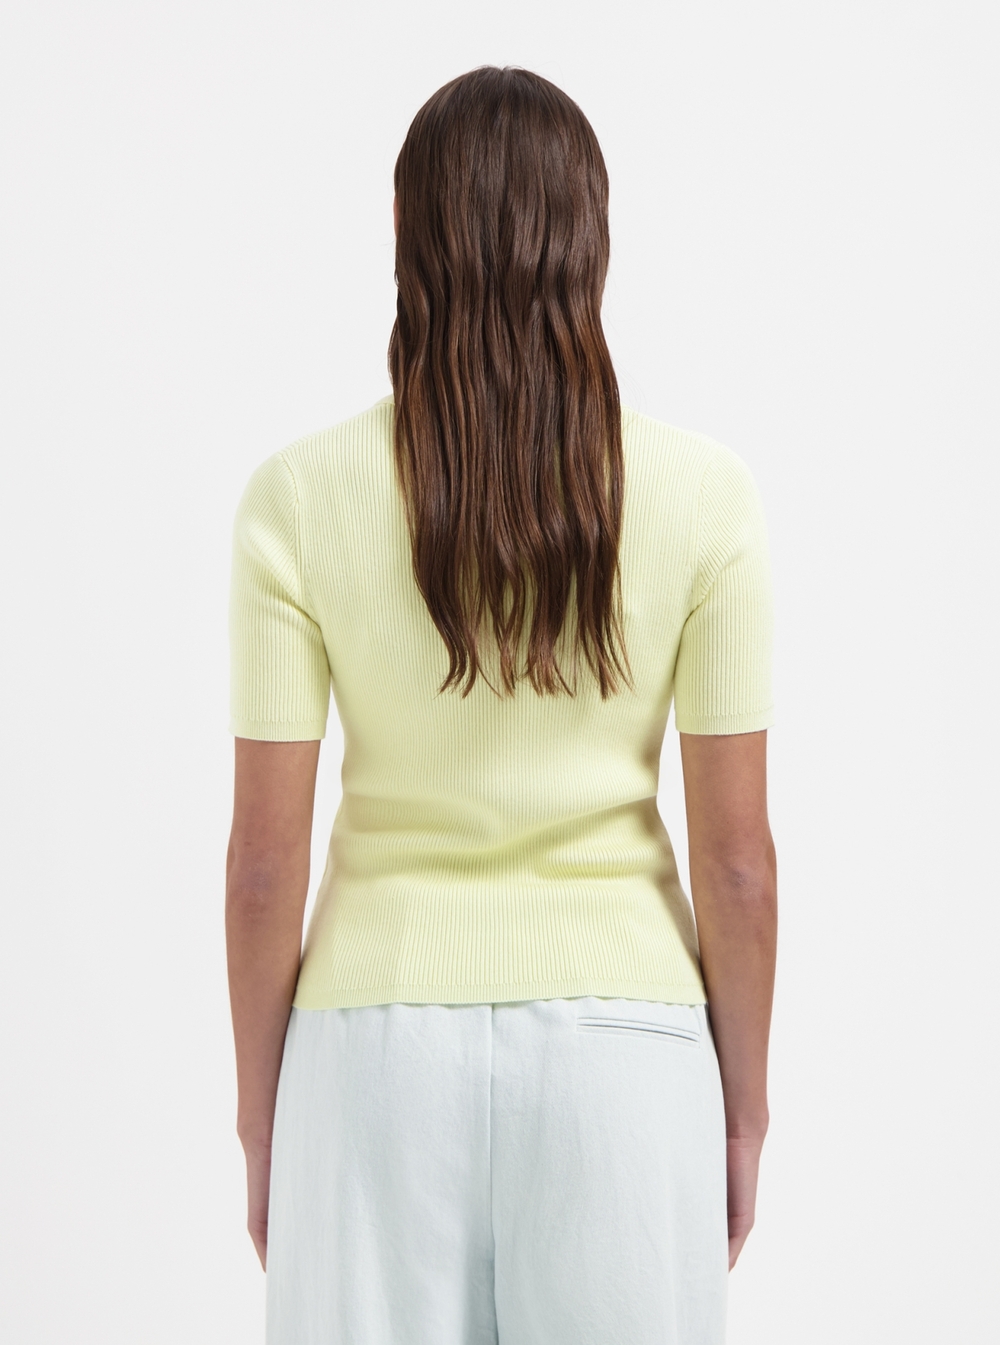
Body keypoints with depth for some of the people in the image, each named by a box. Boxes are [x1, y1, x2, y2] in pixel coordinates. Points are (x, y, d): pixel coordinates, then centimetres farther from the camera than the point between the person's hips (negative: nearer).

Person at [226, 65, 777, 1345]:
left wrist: (260, 1124, 6)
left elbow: (265, 859, -6)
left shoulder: (299, 498, -9)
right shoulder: (703, 495, -9)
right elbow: (736, 856, -6)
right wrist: (744, 1108, 8)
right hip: (619, 1041, 0)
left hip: (383, 1044, 0)